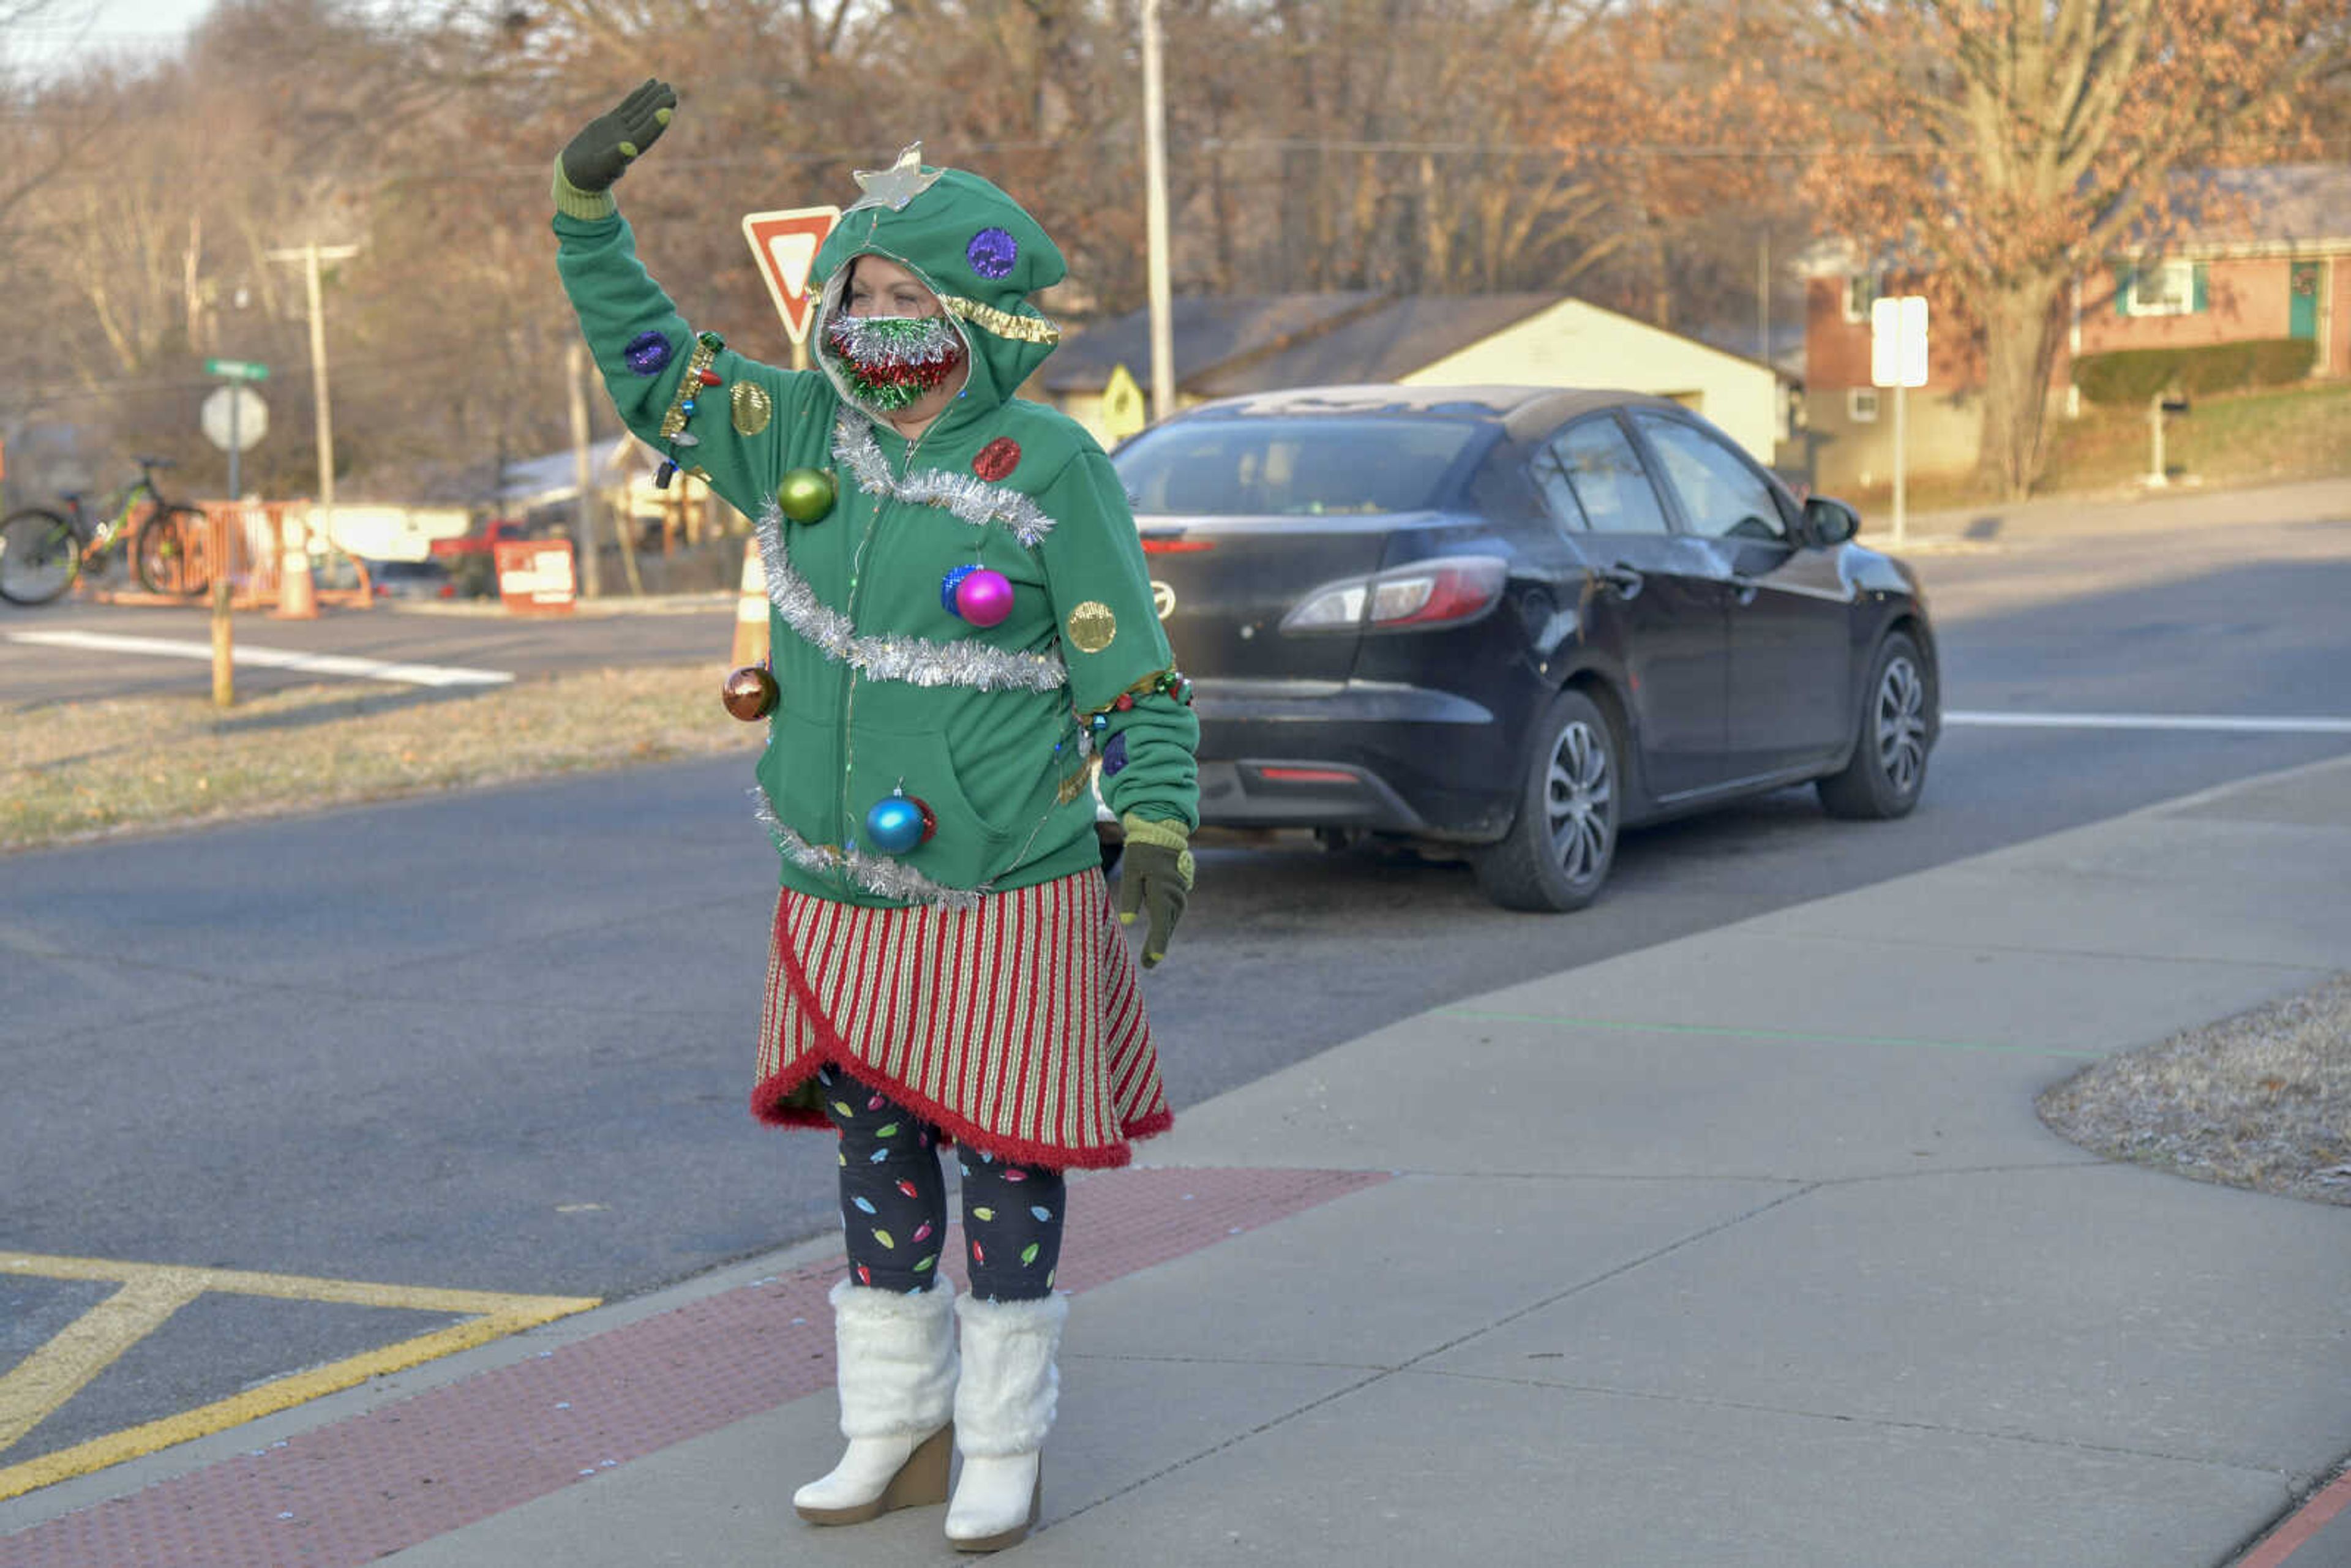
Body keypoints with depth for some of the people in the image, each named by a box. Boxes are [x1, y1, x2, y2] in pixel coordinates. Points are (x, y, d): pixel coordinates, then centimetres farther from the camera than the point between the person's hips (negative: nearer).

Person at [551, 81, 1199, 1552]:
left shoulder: (1050, 468, -11)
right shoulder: (807, 433, 3)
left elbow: (1136, 680, -9)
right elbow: (649, 367, 12)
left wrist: (1159, 834, -19)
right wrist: (590, 204, 2)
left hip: (1005, 905, -5)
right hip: (844, 905, 5)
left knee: (1006, 1172, 3)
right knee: (874, 1164, 13)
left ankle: (1006, 1449, 17)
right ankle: (897, 1430, 26)